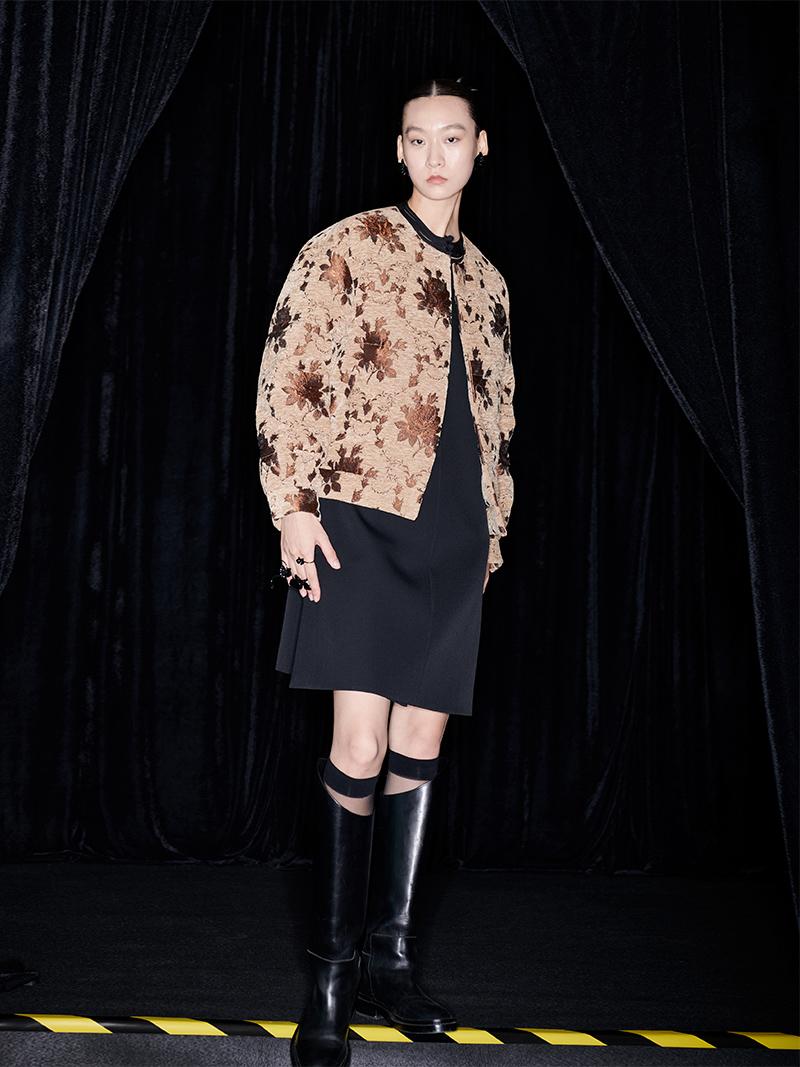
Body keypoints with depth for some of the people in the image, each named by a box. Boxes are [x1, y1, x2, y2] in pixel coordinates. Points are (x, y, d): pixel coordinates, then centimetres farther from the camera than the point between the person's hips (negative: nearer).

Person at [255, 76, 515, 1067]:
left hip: (455, 537, 5)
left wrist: (494, 528, 18)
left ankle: (388, 960, 16)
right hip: (366, 521, -5)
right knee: (359, 749, -9)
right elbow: (286, 378, -5)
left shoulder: (485, 280, 18)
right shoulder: (346, 248, 2)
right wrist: (294, 507, -11)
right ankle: (330, 977, 1)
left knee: (419, 751, 6)